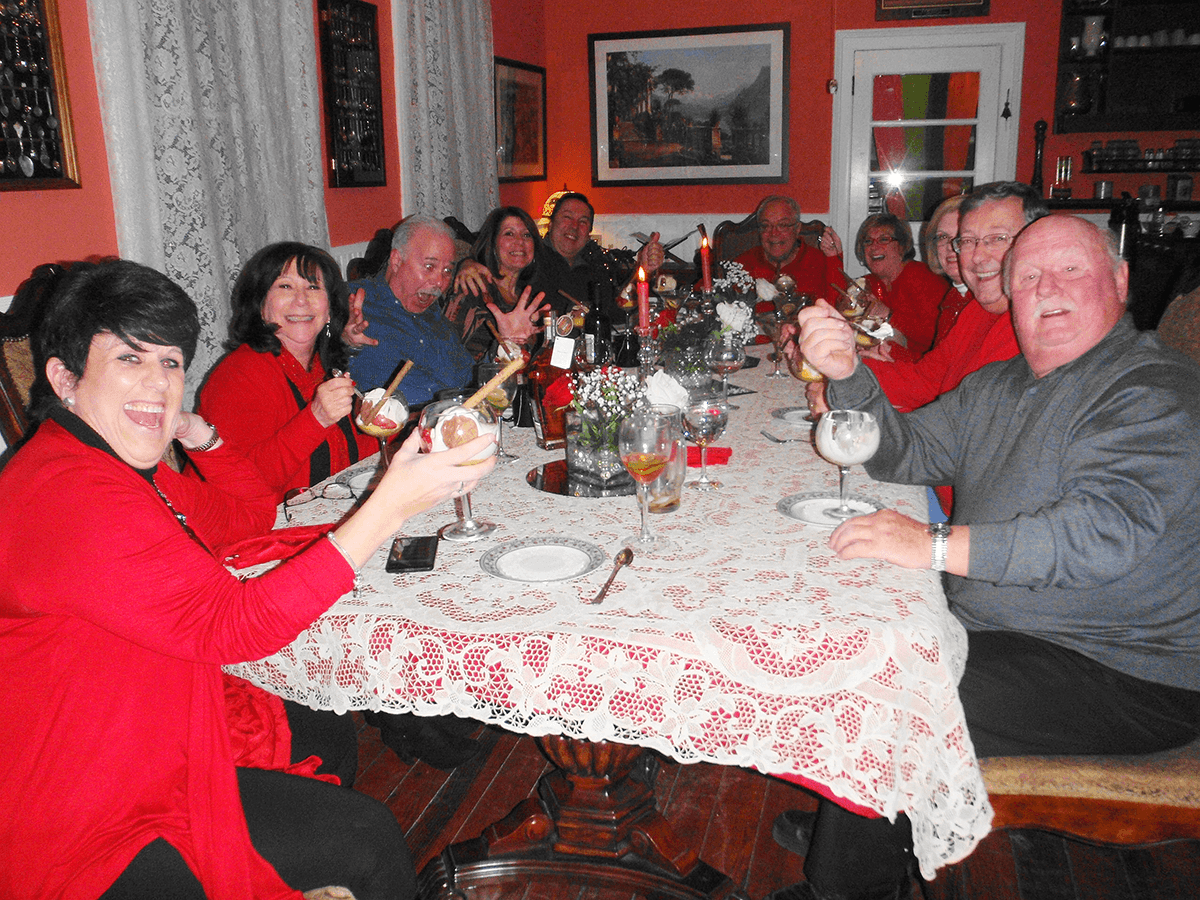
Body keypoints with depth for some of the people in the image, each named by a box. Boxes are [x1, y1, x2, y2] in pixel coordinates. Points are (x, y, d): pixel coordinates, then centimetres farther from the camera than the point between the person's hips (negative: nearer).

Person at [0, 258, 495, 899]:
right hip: (91, 832, -10)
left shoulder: (125, 468, 7)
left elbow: (248, 514, 18)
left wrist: (199, 435, -1)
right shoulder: (69, 496, -27)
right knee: (364, 838, -9)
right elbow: (231, 625, -33)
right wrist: (392, 504, -36)